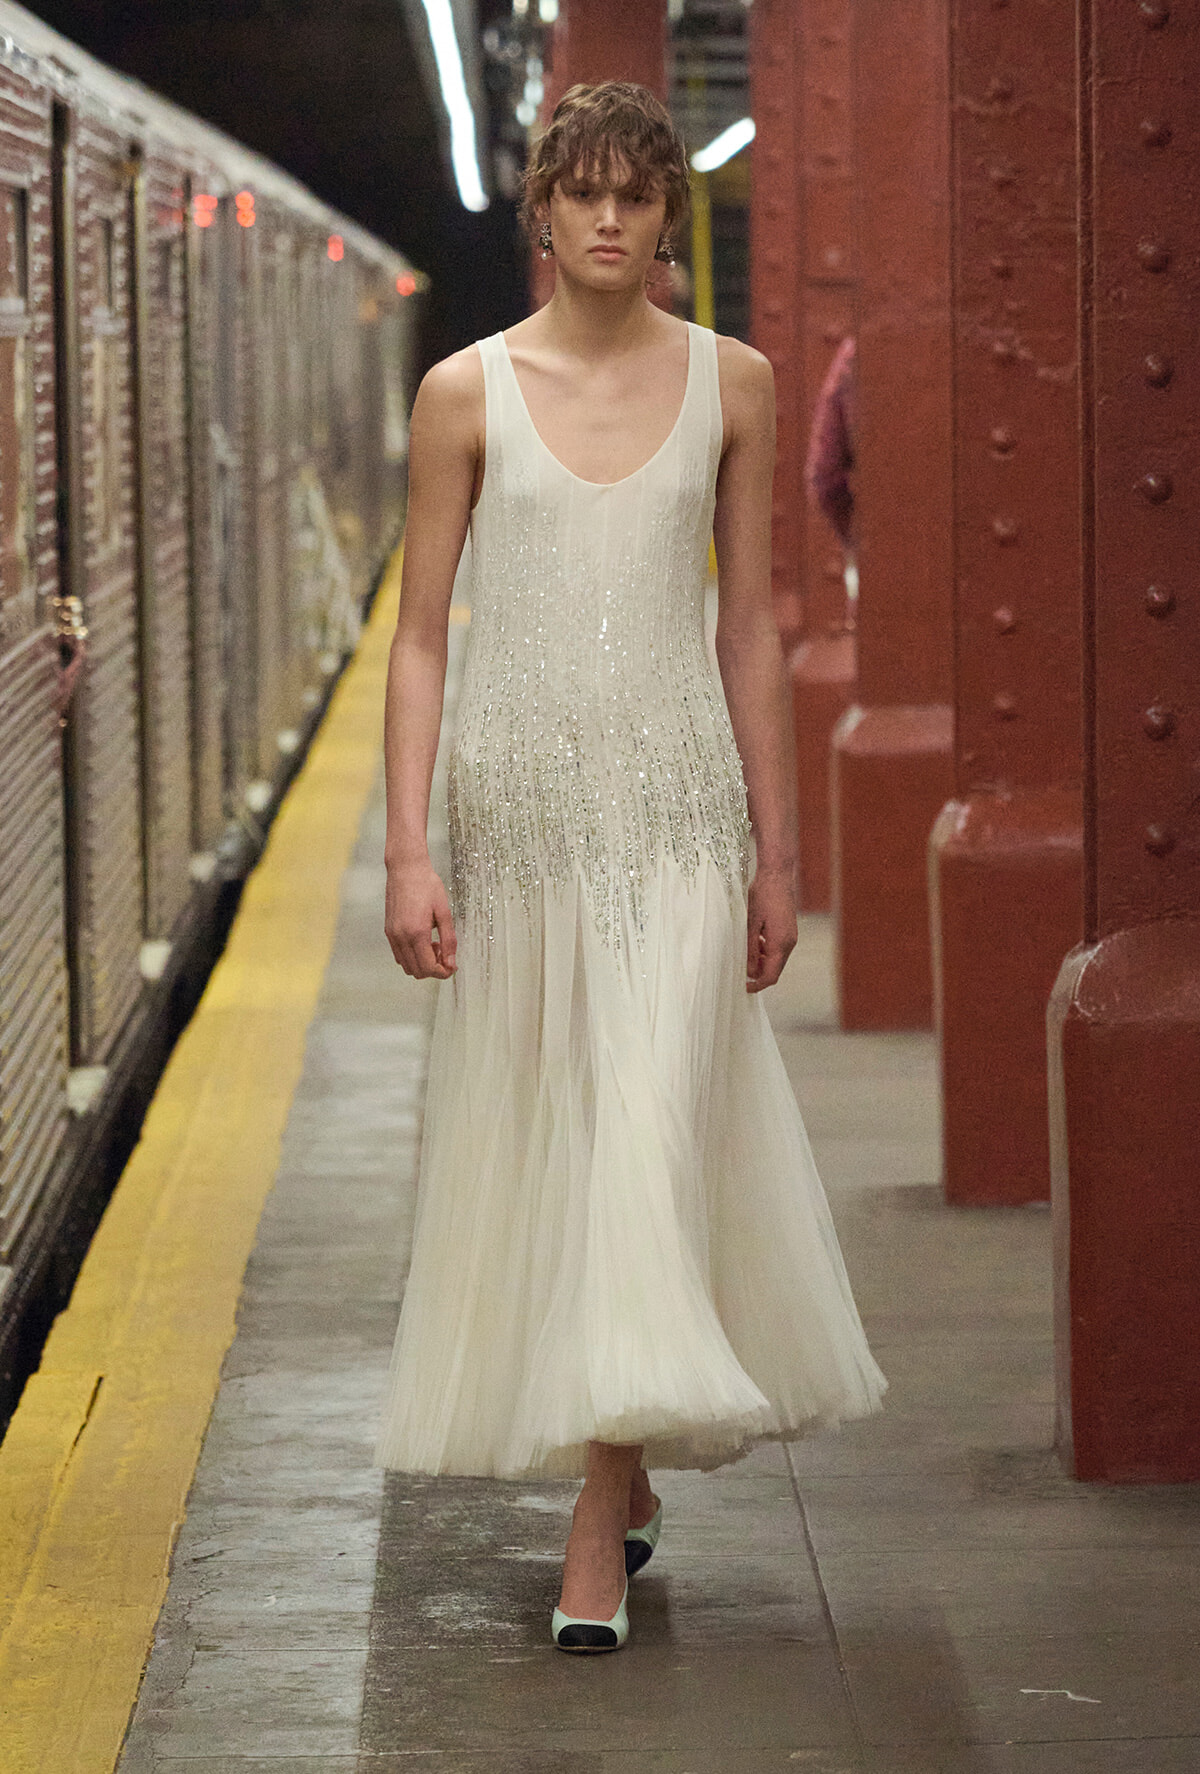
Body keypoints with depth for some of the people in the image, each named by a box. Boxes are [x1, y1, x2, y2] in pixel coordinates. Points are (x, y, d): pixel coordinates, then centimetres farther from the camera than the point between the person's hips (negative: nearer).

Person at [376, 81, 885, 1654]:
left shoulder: (730, 382, 4)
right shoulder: (467, 391, 1)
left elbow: (751, 624, 7)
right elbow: (420, 634, 1)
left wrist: (776, 848, 5)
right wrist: (408, 852, -6)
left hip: (676, 808, -1)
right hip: (520, 799, 1)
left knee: (651, 1139, -10)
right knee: (536, 1150, 8)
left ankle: (599, 1528, -7)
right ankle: (622, 1465, 28)